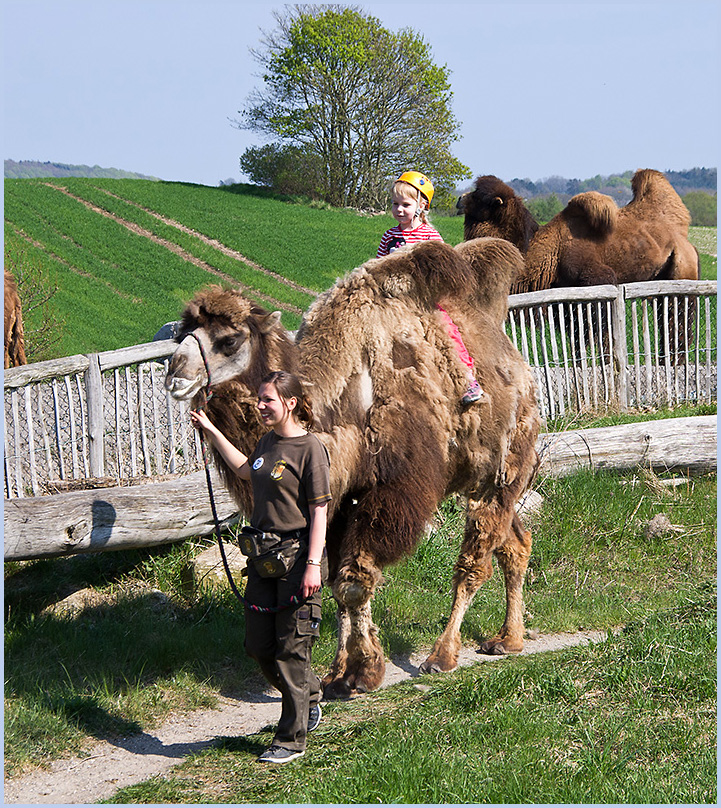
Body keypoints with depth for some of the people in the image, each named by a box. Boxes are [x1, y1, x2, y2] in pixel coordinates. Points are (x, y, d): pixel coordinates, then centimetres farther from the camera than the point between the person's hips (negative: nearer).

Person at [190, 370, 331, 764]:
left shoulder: (310, 448, -12)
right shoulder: (267, 441, 10)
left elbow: (318, 511, -14)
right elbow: (245, 469, 33)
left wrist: (313, 565, -20)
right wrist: (211, 432, 31)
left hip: (297, 553, -8)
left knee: (291, 648, -2)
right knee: (258, 645, 11)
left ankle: (291, 739, 7)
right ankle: (309, 694, 36)